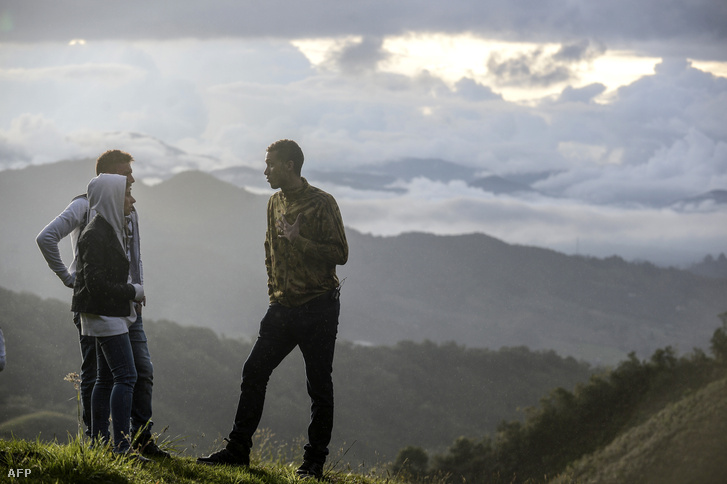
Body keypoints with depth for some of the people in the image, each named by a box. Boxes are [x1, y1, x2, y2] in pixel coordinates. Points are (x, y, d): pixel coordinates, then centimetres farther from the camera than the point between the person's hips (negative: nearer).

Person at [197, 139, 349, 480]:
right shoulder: (275, 203, 13)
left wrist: (298, 240, -21)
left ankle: (315, 461, 9)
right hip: (283, 307, 7)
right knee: (254, 372, 2)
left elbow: (340, 253, -14)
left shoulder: (321, 203, -10)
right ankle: (238, 450, 9)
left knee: (319, 385, 0)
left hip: (318, 308, -7)